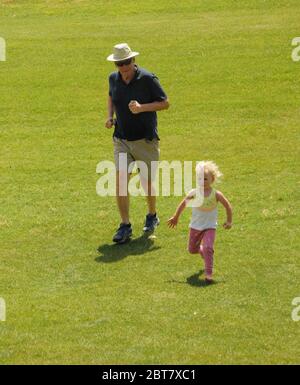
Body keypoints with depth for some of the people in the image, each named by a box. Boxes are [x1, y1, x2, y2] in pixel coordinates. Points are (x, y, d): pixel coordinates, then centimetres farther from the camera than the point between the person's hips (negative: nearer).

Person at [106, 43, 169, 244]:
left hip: (146, 139, -3)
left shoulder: (147, 79, -13)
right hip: (122, 139, 3)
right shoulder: (114, 78, 1)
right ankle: (125, 226, -5)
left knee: (147, 182, 7)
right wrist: (110, 116, 5)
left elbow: (165, 103, -9)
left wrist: (142, 108, -23)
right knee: (121, 180, -10)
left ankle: (152, 216, 35)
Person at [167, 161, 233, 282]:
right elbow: (183, 205, 4)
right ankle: (202, 250, 47)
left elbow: (228, 206, -2)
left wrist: (229, 221, 1)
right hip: (195, 226, 3)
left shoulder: (216, 194, -14)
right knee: (192, 249, 13)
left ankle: (208, 273, -13)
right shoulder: (194, 193, -11)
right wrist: (175, 218, 12)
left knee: (208, 248, -20)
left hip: (210, 226, -3)